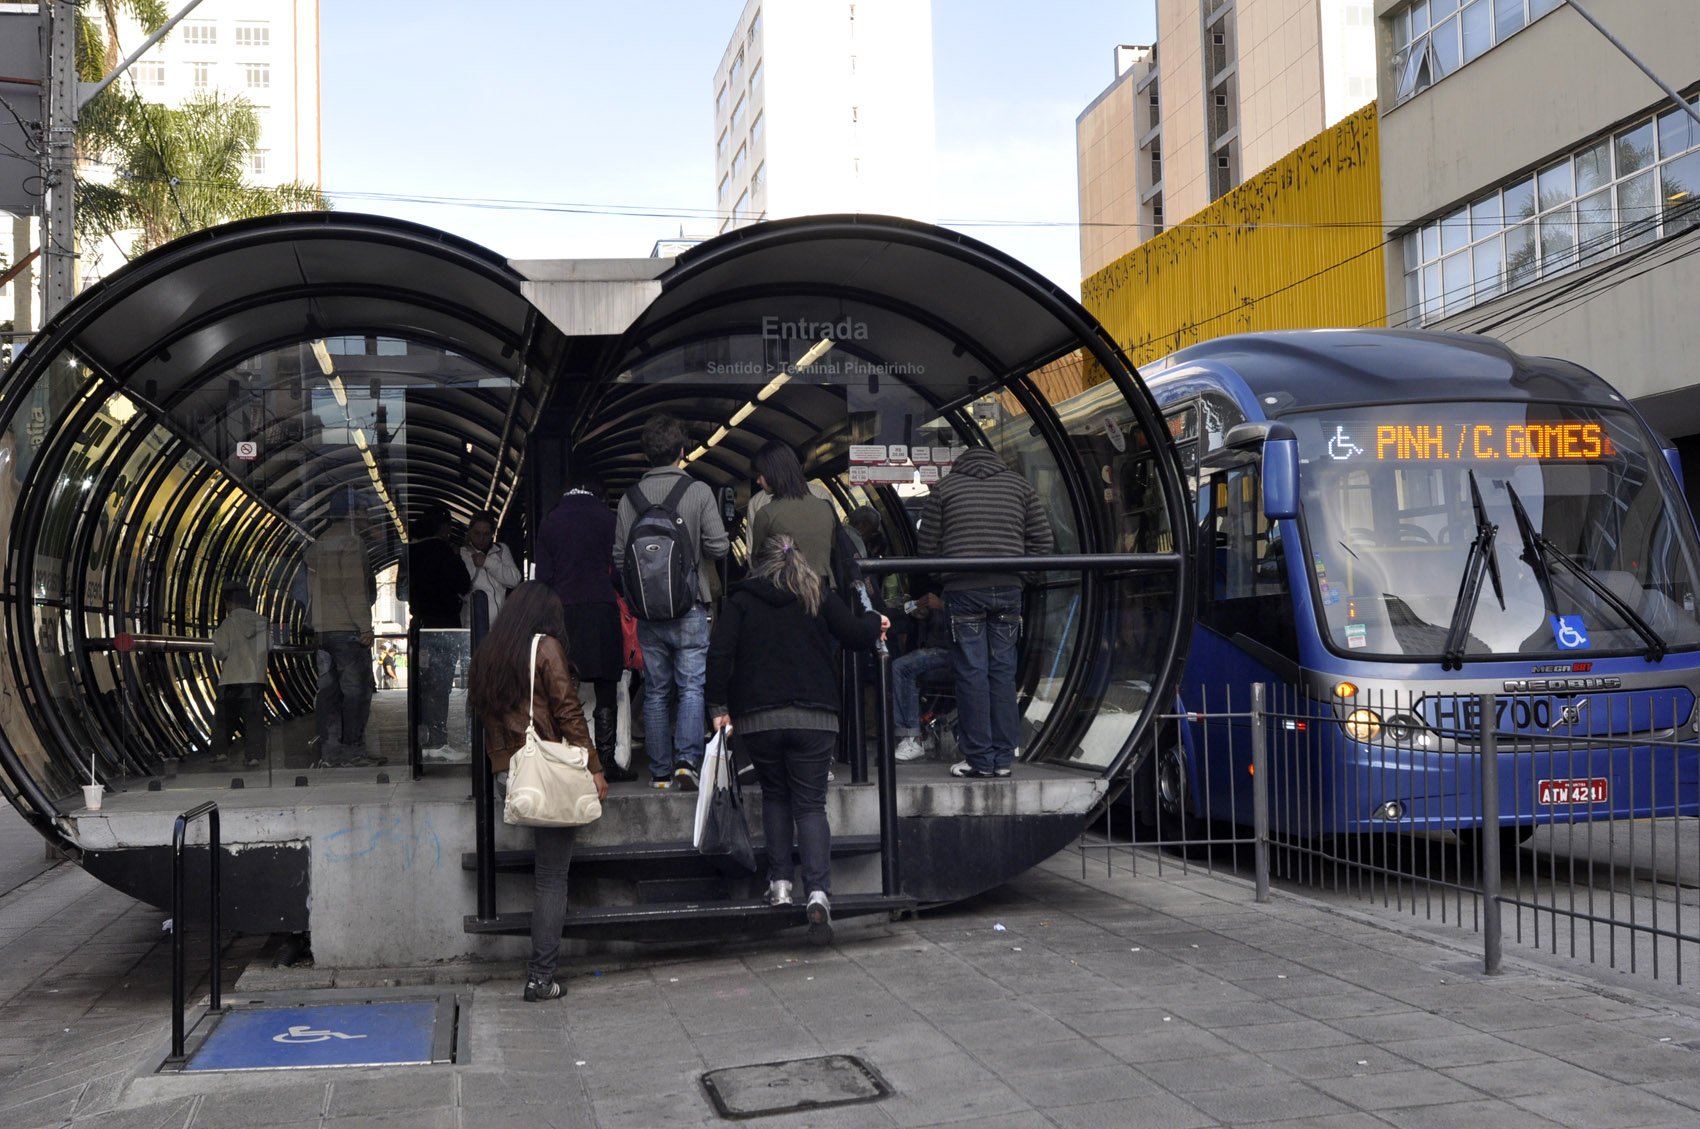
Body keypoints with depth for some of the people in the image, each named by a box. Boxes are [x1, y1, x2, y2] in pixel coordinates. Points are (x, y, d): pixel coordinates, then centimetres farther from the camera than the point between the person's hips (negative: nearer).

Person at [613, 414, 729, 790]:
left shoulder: (630, 497, 2)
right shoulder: (698, 491, -6)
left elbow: (619, 555, 3)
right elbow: (718, 546, -9)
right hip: (689, 606, -3)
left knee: (655, 691, 9)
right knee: (692, 686, -1)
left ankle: (659, 772, 11)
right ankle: (687, 759, -16)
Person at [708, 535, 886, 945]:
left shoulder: (741, 600, 5)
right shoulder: (818, 598, 6)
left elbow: (719, 654, -4)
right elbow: (856, 634, 2)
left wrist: (719, 706, 2)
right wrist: (875, 622, 23)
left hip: (757, 719, 0)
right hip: (814, 718, 0)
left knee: (775, 796, 20)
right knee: (810, 803, 3)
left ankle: (780, 882, 14)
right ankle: (818, 891, -15)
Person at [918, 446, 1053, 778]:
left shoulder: (944, 488, 7)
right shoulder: (1020, 485, 13)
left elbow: (927, 546, 5)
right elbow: (1041, 541, 9)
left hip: (963, 589, -2)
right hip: (1008, 588, 2)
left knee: (971, 672, 0)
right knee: (1003, 670, 7)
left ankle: (980, 758, 0)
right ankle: (1003, 757, 8)